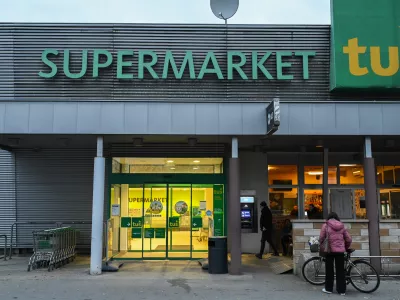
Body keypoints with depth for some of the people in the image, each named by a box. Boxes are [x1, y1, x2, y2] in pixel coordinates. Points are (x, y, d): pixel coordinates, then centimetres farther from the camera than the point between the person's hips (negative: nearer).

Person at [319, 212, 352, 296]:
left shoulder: (326, 225, -1)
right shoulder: (342, 226, 8)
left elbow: (321, 238, -3)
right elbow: (349, 239, 9)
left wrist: (321, 246, 15)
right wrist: (346, 248, 25)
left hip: (329, 250, -2)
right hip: (340, 250, 2)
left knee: (329, 270, 8)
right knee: (340, 270, 7)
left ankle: (328, 289, 13)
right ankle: (342, 290, 9)